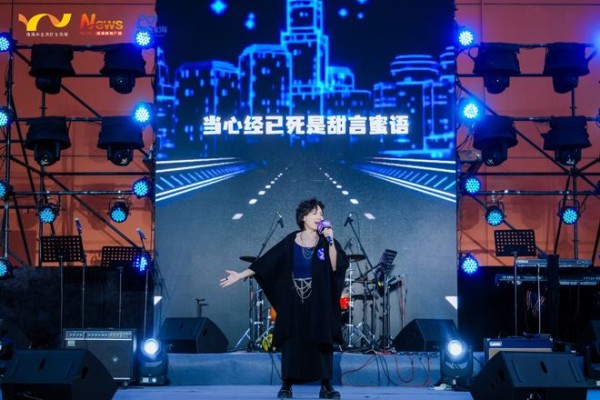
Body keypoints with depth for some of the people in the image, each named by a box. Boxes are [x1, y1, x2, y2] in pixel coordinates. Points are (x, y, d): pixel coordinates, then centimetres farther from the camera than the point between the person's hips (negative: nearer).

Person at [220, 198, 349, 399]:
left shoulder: (325, 241, 2)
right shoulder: (291, 241, 1)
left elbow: (336, 267, -11)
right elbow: (265, 262, 0)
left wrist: (330, 241, -19)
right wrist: (240, 275, -4)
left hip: (319, 302, 0)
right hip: (294, 302, 0)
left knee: (321, 341, -1)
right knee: (292, 341, -1)